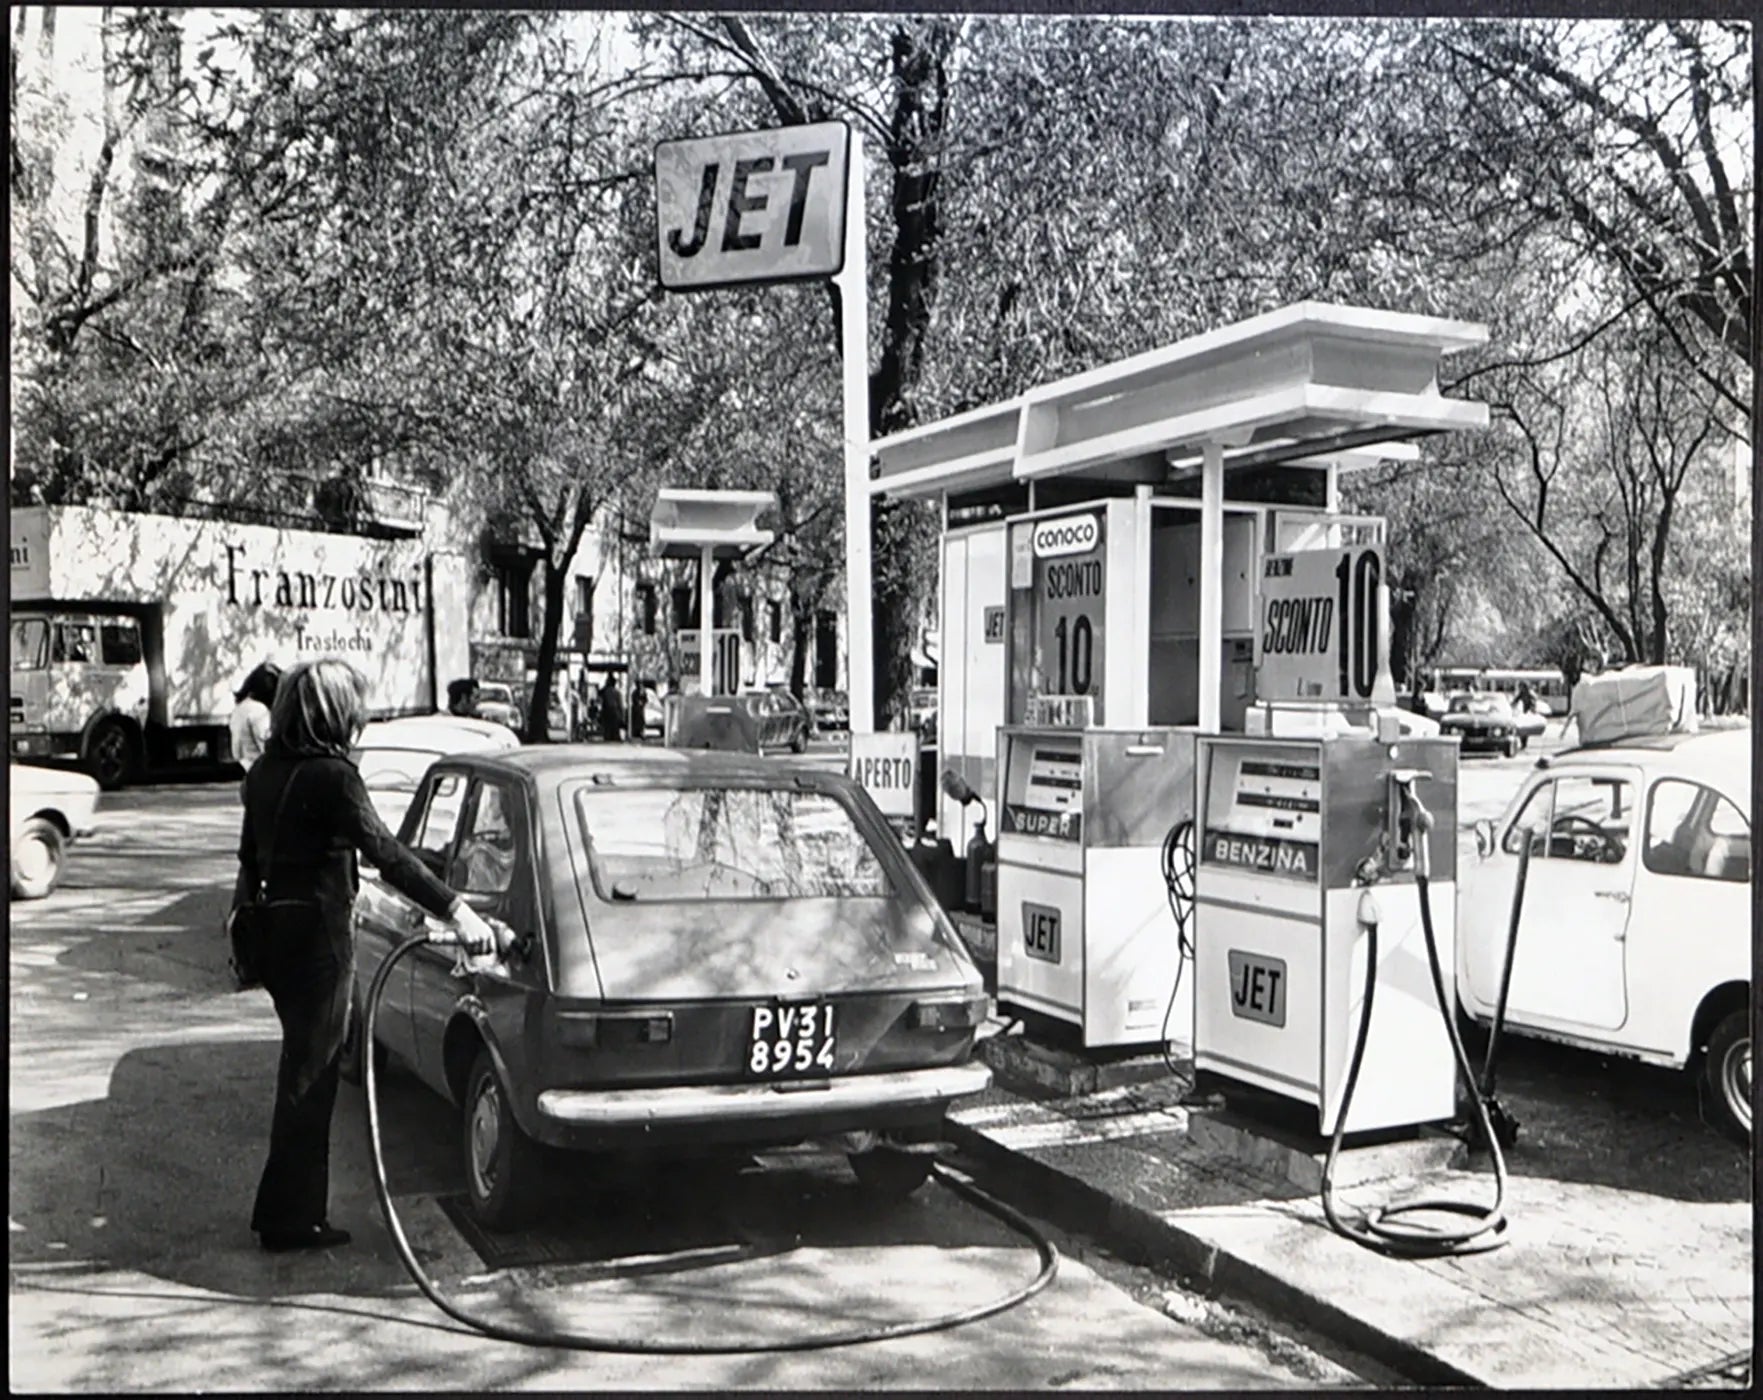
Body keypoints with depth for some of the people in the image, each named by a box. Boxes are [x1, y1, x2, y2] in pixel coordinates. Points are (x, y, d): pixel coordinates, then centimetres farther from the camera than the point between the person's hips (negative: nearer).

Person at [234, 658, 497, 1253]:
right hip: (317, 935, -9)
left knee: (303, 1068, 19)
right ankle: (290, 1218, 11)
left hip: (275, 930, 9)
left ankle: (283, 1208, 28)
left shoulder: (266, 770, 8)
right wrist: (457, 910, -27)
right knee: (309, 1075, 1)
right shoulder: (329, 775, -18)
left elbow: (251, 854, 19)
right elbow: (387, 853, -25)